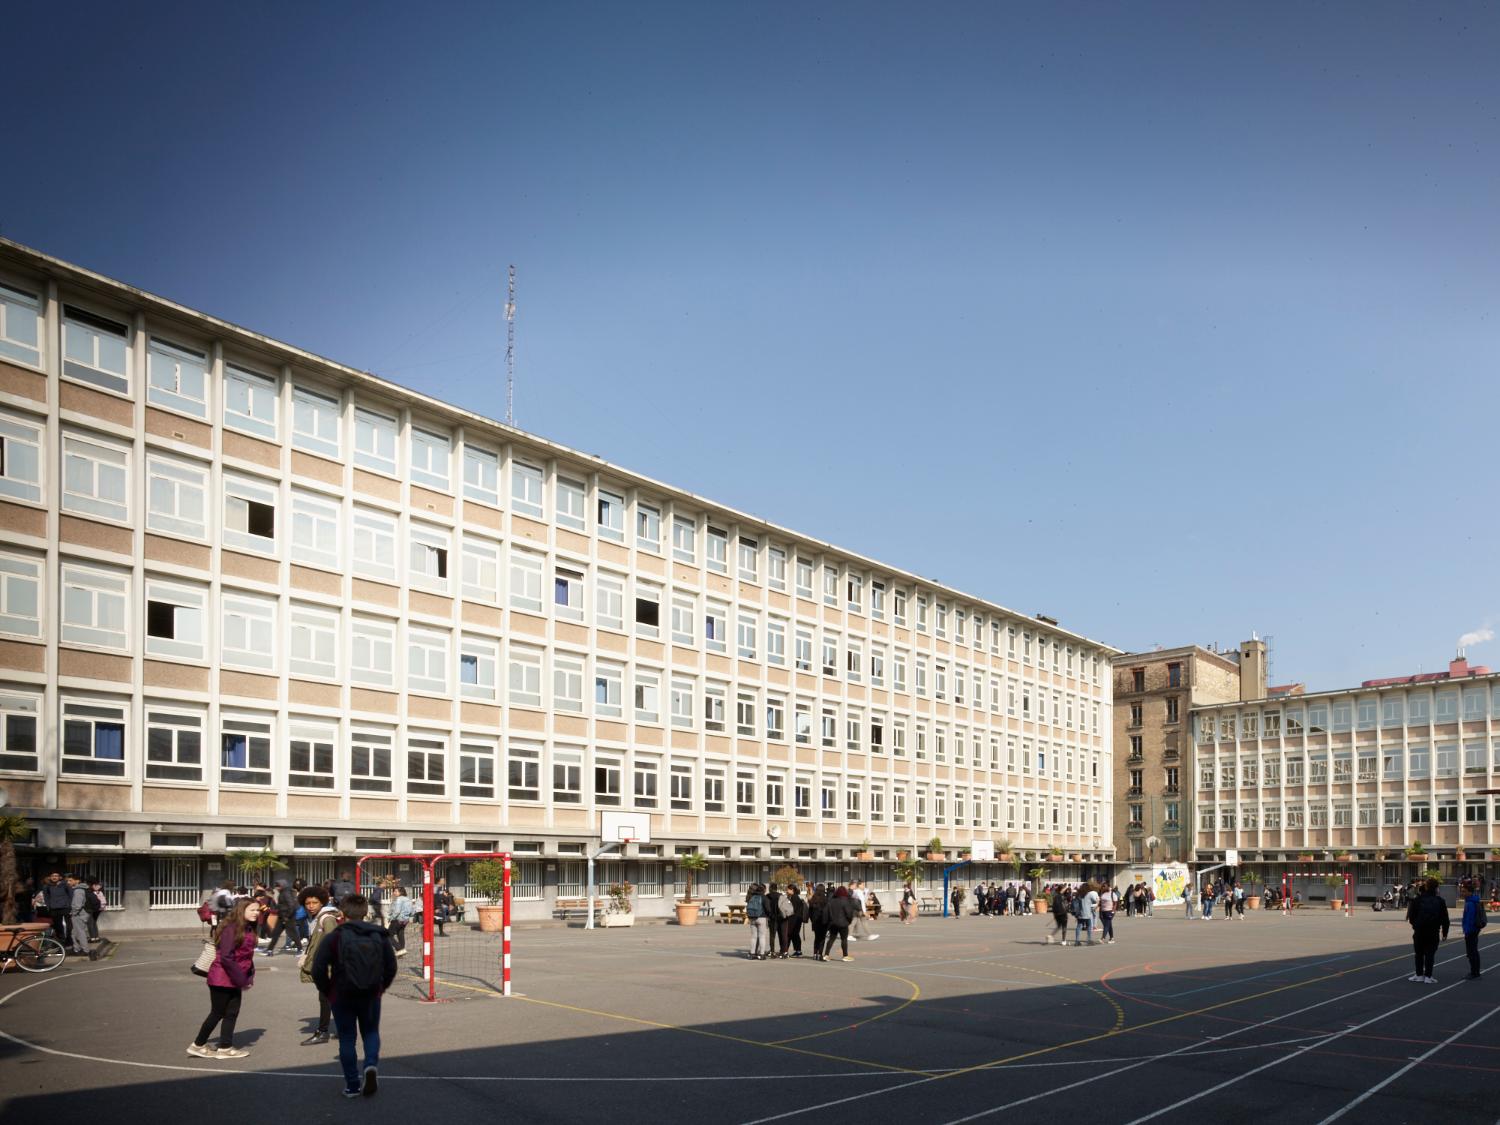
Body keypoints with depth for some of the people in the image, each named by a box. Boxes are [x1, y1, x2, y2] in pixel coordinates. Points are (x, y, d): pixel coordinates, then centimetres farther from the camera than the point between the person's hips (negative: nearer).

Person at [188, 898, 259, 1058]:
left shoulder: (249, 929, 6)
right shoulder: (231, 929, -20)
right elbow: (225, 957, -25)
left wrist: (249, 977, -1)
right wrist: (241, 979, -21)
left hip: (235, 980, 8)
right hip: (222, 978, -8)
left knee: (232, 1013, 10)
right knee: (217, 1013, 4)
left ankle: (225, 1048, 18)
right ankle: (198, 1045, 18)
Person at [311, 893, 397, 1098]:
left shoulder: (333, 938, -10)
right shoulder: (379, 936, 0)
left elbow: (318, 969, -12)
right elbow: (391, 966, 2)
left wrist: (326, 991, 3)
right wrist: (381, 987, 15)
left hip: (341, 996, -2)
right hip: (371, 996, 2)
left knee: (347, 1038, 10)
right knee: (371, 1032, 19)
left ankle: (352, 1085, 12)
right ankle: (371, 1064, -9)